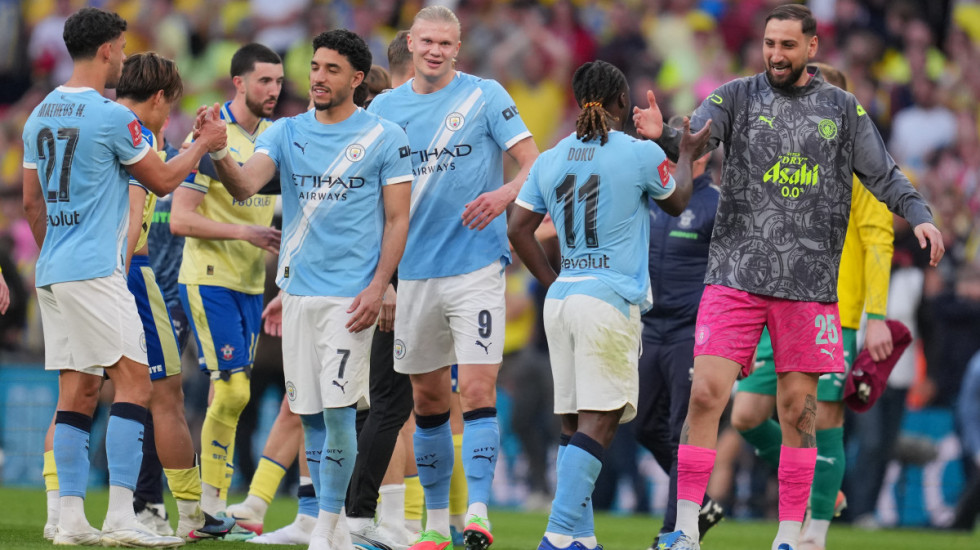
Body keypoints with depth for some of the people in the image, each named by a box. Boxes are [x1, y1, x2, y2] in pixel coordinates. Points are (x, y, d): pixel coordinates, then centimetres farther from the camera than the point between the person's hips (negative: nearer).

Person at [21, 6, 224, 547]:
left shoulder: (40, 116, 13)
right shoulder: (111, 116, -11)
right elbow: (163, 180, 0)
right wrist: (203, 144, 16)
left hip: (52, 272, 8)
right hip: (95, 271, -8)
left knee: (77, 391, 8)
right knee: (133, 382, -7)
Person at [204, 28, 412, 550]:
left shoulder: (384, 137, 0)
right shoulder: (286, 133, 8)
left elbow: (397, 219, 0)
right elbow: (245, 184, -8)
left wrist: (377, 287, -11)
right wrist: (220, 156, -30)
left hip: (351, 296, -4)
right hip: (297, 291, 4)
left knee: (337, 411, -12)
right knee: (310, 415, 6)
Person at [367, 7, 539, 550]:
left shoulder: (486, 96, -1)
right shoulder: (385, 107, 8)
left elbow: (533, 164, -3)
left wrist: (503, 194, -24)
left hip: (476, 265, -4)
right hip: (415, 270, 4)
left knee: (477, 389, -13)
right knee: (427, 398, 9)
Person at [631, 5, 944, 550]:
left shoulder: (843, 109, 8)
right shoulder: (738, 96, 4)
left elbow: (884, 175, 11)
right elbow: (693, 140, -9)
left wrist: (920, 215, -6)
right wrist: (661, 134, -31)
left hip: (809, 282, 1)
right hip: (736, 274, -1)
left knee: (799, 407, 3)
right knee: (706, 392, -10)